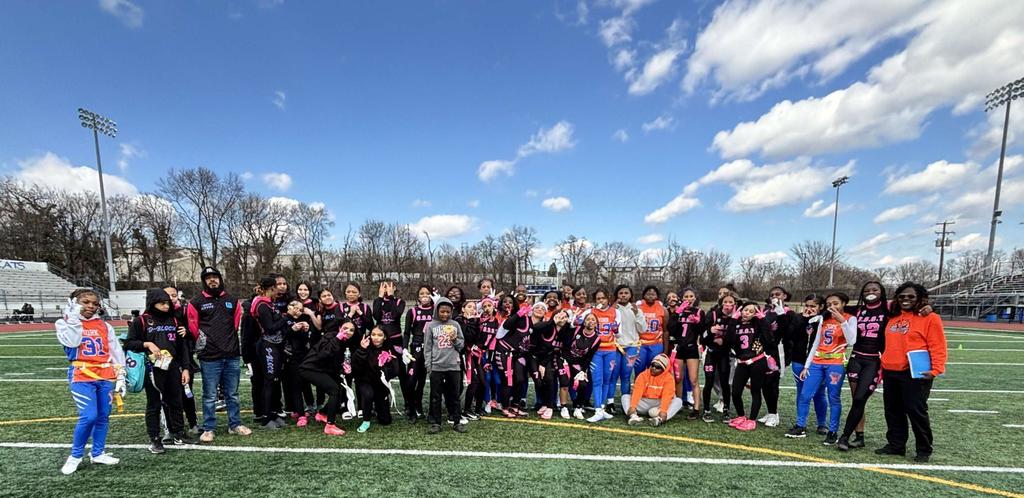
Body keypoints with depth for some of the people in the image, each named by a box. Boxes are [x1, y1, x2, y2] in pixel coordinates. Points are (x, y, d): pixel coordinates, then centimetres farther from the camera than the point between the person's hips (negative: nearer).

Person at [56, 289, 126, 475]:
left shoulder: (104, 325, 10)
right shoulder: (65, 323, 3)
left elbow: (116, 351, 10)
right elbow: (71, 342, -19)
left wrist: (120, 376, 6)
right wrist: (73, 319, -14)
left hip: (106, 377, 3)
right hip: (82, 377, -3)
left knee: (103, 416, 8)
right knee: (89, 417, -11)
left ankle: (98, 453, 23)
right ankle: (75, 455, 12)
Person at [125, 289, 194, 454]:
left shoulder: (174, 320, 8)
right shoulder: (141, 321, -3)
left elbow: (182, 346, 9)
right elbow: (128, 343, -1)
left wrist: (185, 368, 6)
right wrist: (146, 344, -19)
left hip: (173, 369, 4)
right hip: (153, 370, -4)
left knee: (175, 403, 12)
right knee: (154, 405, 7)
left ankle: (178, 434, 25)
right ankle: (154, 439, 19)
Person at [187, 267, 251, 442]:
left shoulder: (232, 300, 10)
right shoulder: (196, 302, -1)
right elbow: (193, 329, 1)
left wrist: (230, 342, 12)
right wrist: (203, 344, 3)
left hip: (231, 356, 3)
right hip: (209, 358, -3)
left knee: (232, 394, 12)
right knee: (210, 396, 5)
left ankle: (235, 425, 22)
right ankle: (208, 429, 19)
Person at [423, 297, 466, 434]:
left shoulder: (455, 324, 5)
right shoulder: (431, 326, 0)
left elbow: (462, 344, 9)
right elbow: (427, 347, 1)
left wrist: (455, 340, -12)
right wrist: (428, 366, -4)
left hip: (453, 366, 1)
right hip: (436, 367, -1)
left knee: (454, 395, 10)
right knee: (436, 396, 7)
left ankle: (457, 421, 20)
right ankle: (435, 423, 17)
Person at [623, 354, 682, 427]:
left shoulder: (669, 378, -7)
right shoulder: (643, 375, -4)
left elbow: (667, 396, -22)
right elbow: (637, 391, -18)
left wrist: (663, 410, -37)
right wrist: (632, 406, -32)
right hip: (644, 403, 1)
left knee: (678, 401, -25)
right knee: (625, 397, -18)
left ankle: (659, 419, -46)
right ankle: (633, 416, -45)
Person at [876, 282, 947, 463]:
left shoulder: (930, 318, -5)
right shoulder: (893, 318, 13)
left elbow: (937, 347, -10)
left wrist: (936, 369, -18)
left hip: (915, 373, -6)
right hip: (891, 373, 6)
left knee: (916, 411, 1)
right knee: (893, 411, 12)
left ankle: (924, 450, 17)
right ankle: (896, 444, 24)